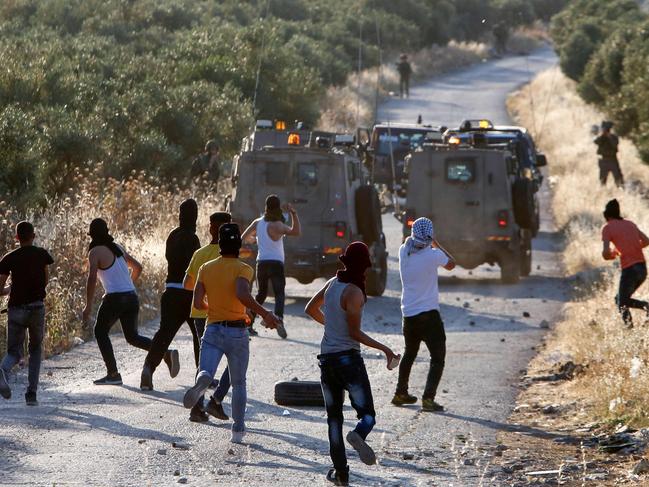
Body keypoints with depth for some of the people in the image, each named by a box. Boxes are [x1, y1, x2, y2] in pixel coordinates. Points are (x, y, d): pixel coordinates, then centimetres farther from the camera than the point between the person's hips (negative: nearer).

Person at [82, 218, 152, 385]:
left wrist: (88, 306, -11)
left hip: (114, 298, -6)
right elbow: (138, 267, 22)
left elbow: (92, 279, -16)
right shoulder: (118, 248, 14)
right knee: (132, 336, 16)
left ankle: (113, 374, 5)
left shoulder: (96, 252, -7)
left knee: (101, 332, 11)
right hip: (132, 297, 6)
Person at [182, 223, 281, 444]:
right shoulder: (243, 269, -8)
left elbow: (198, 303, 3)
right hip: (237, 332, -1)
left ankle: (201, 381, -49)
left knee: (206, 373, -11)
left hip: (213, 330, 1)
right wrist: (265, 314, -20)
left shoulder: (206, 268, 5)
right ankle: (238, 430, 16)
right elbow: (242, 294, -27)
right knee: (239, 384, 14)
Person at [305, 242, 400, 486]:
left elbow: (311, 309, 21)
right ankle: (358, 435, -33)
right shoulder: (354, 293, -14)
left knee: (334, 417, 11)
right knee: (367, 414, 0)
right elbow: (355, 334, -13)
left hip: (327, 359, 6)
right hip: (349, 358, -6)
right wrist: (384, 349, -8)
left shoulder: (333, 283, 6)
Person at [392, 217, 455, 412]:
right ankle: (428, 398, -14)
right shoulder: (433, 255, -16)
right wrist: (437, 245, 14)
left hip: (408, 314, 6)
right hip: (428, 315, -6)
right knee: (437, 357, -1)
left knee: (409, 354, 24)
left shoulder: (404, 252, -3)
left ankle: (400, 393, 32)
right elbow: (451, 264, 6)